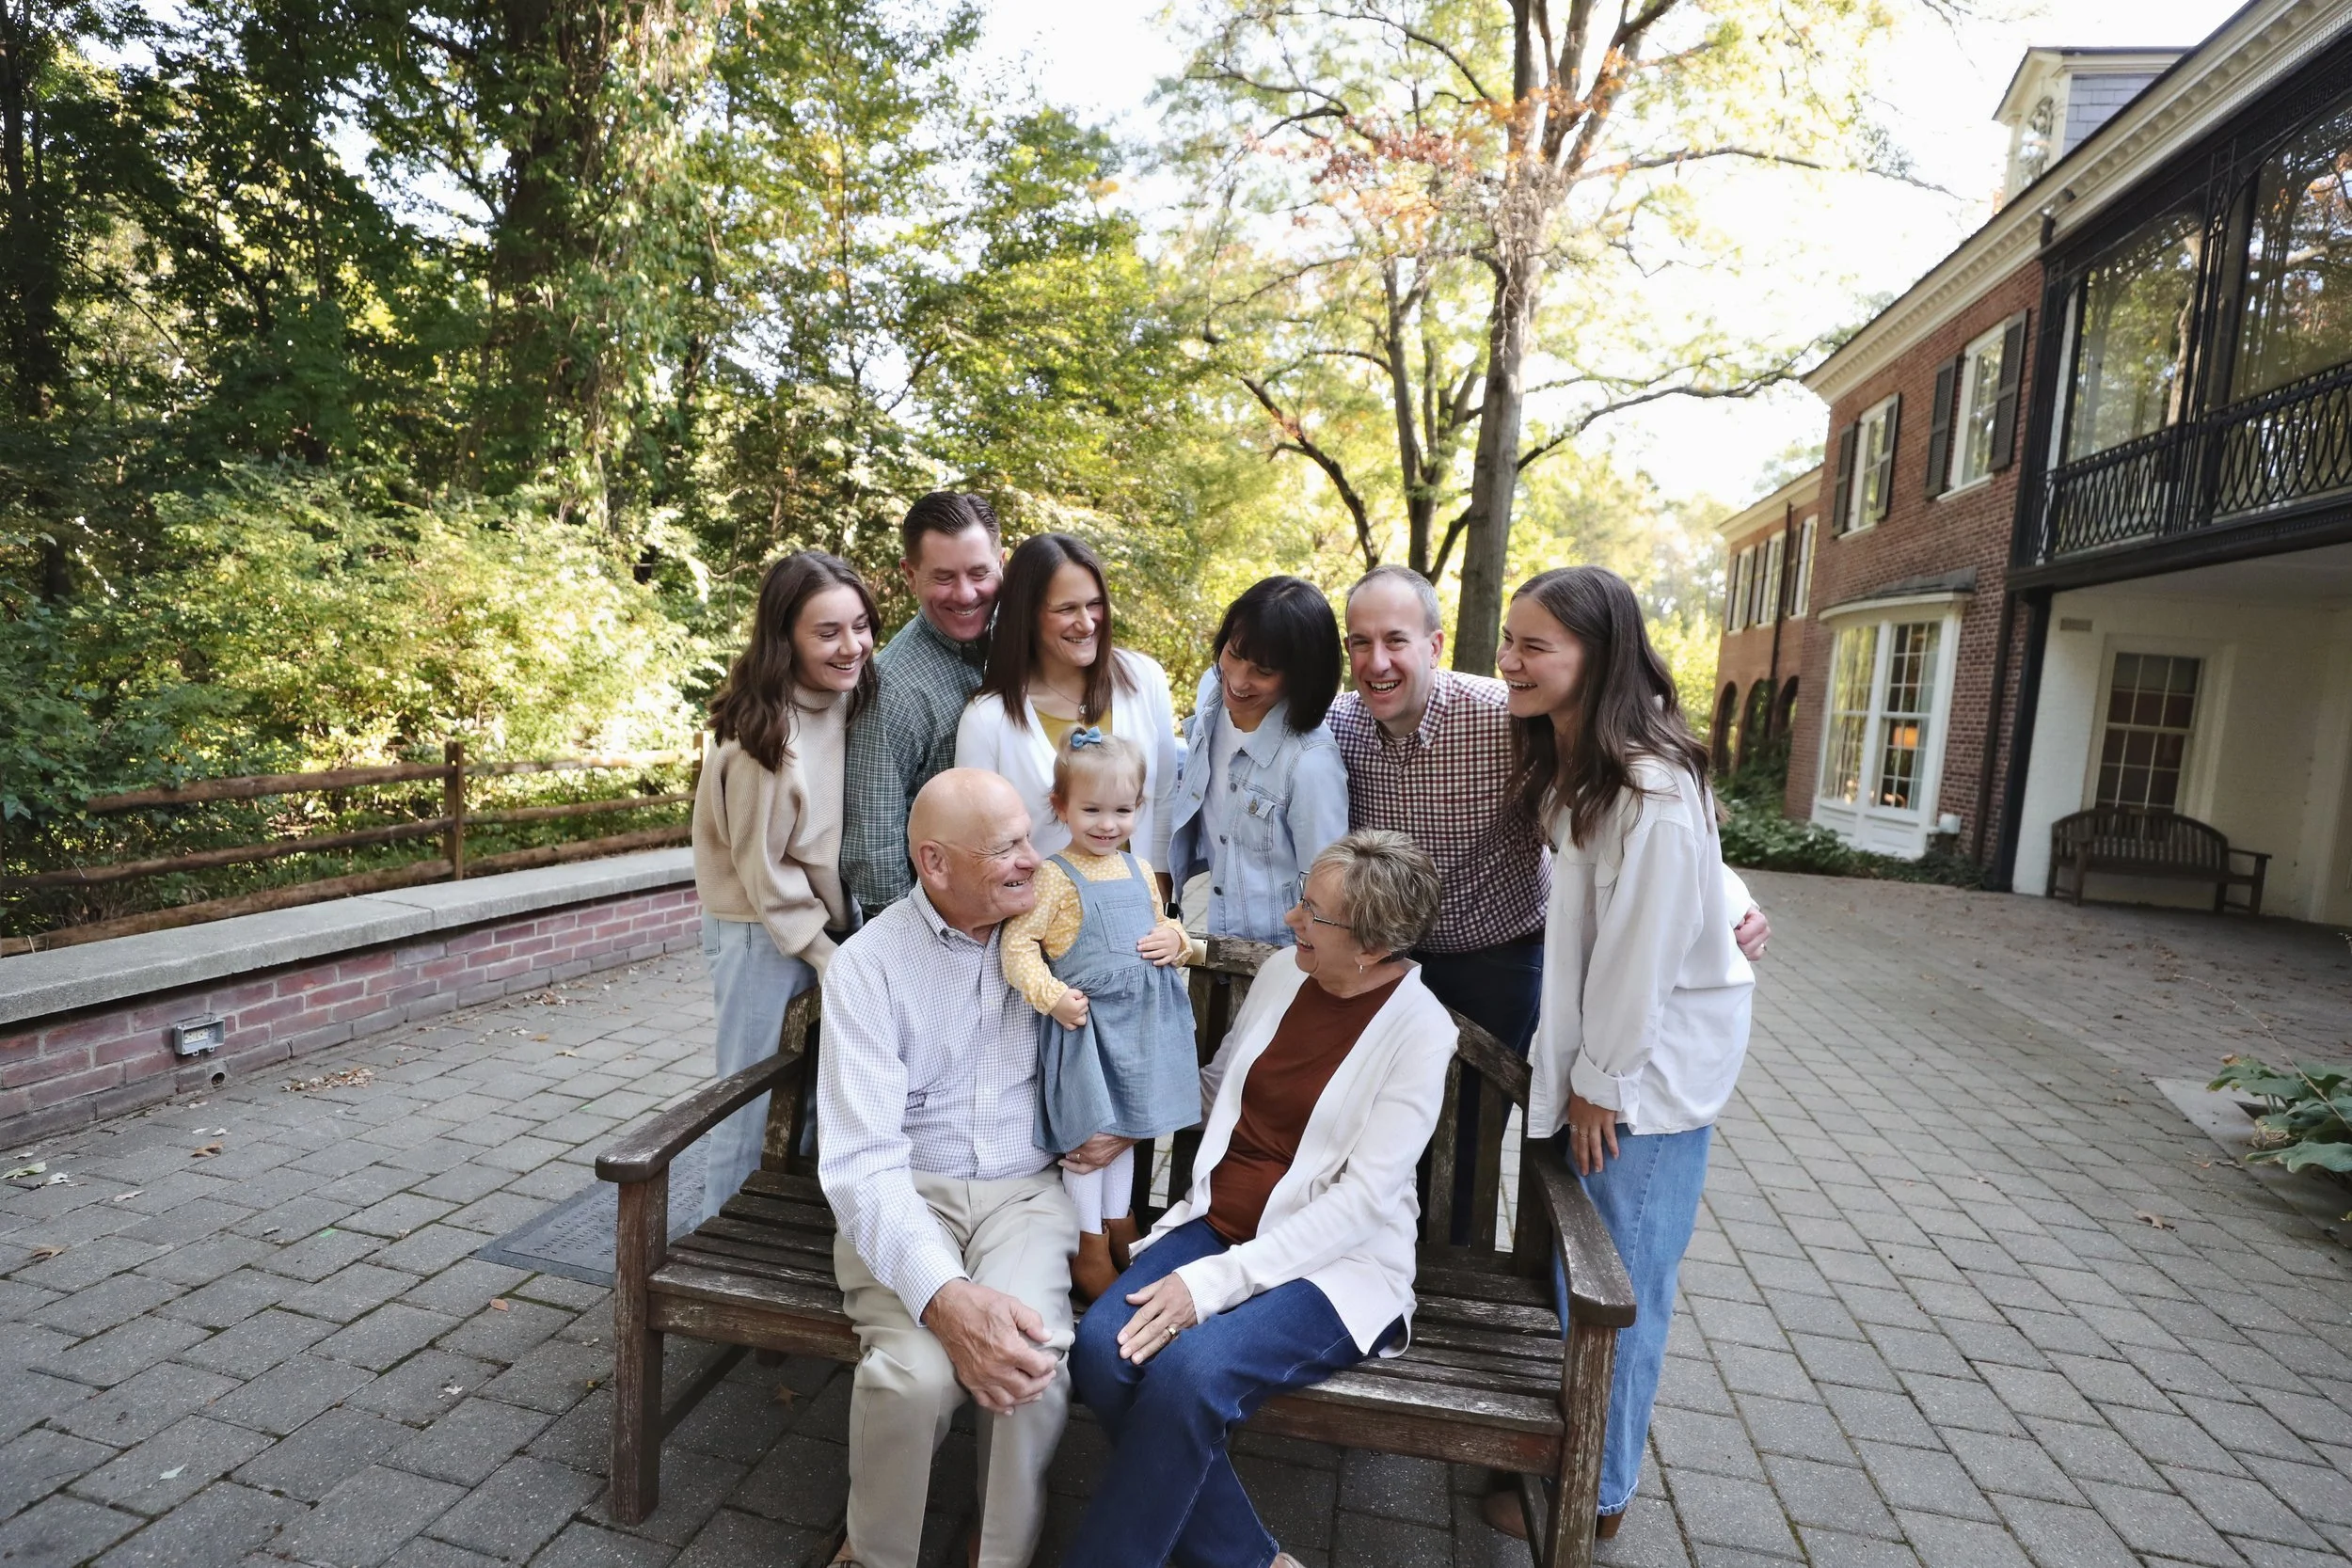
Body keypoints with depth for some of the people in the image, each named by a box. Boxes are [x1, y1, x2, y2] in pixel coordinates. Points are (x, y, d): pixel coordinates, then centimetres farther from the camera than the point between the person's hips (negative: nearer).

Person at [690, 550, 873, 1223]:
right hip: (763, 932, -6)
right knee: (755, 1099, 9)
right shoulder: (762, 732, -25)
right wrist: (827, 957, -12)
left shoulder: (851, 698, -4)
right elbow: (763, 865, -17)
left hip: (833, 919, 7)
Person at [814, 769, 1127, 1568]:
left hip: (1024, 1190, 2)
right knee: (916, 1371, -28)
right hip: (906, 1196, -2)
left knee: (1033, 1358, -26)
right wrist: (944, 1295, -33)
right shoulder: (868, 964, -11)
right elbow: (862, 1159, -18)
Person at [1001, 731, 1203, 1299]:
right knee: (1089, 1134, 5)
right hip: (1086, 1020, -6)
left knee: (1125, 1127, 20)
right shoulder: (1055, 877, -12)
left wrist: (1176, 940, -2)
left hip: (1142, 1020, 6)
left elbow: (1161, 926, 20)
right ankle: (1090, 1249, 24)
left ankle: (1119, 1230, 38)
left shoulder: (1140, 871, 8)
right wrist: (1052, 996, -24)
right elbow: (1018, 943, -15)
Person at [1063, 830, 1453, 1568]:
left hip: (1335, 1261, -5)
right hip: (1217, 1224, 6)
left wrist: (1215, 1280, -23)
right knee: (1101, 1347, -21)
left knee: (1187, 1371, -31)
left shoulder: (1419, 1030, -13)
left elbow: (1362, 1200, -18)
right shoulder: (1282, 971, 3)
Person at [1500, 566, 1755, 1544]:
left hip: (1652, 1065, -8)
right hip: (1592, 1050, 8)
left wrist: (1599, 1081, -13)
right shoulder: (1569, 765, 2)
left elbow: (1642, 950, -23)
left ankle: (1596, 1495, 29)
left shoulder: (1652, 791, -27)